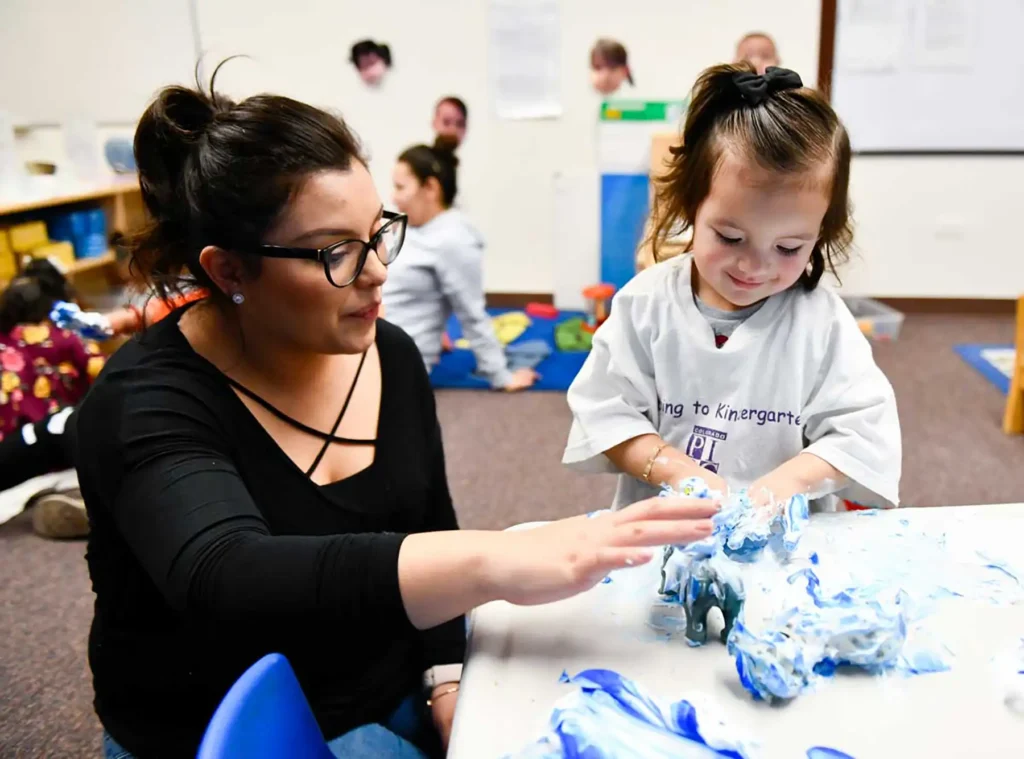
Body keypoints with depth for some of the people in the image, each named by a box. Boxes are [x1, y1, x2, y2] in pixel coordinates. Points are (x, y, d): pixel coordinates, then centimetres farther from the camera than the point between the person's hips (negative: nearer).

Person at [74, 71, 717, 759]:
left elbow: (431, 533, 4)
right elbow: (224, 584, -38)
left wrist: (447, 678, -11)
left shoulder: (392, 355, -4)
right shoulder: (147, 404, -21)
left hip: (400, 691, 5)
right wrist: (498, 563, -49)